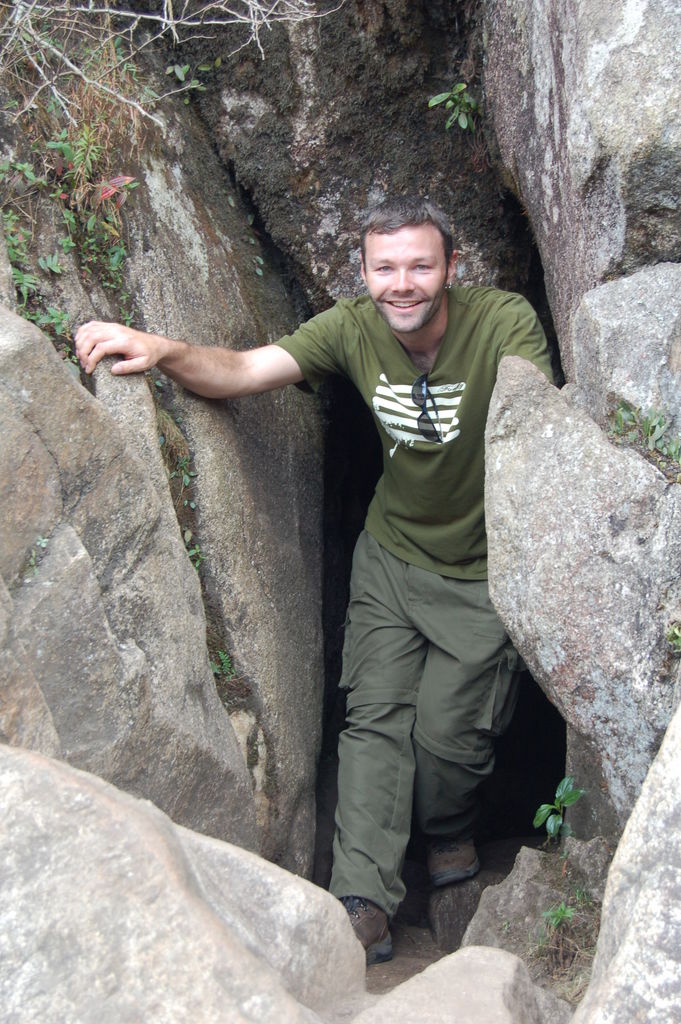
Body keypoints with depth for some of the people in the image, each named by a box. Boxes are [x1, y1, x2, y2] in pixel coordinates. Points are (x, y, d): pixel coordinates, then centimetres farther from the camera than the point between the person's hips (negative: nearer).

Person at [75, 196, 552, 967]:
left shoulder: (505, 323, -19)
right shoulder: (354, 329, -11)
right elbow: (240, 371, -20)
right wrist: (161, 349, -37)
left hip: (484, 569, -3)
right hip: (392, 552, 3)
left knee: (447, 731, -2)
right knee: (374, 715, -5)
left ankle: (450, 836, 32)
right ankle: (363, 907, -3)